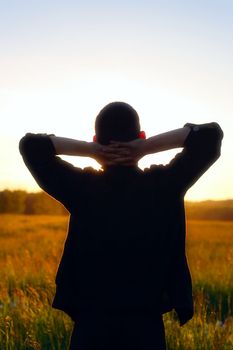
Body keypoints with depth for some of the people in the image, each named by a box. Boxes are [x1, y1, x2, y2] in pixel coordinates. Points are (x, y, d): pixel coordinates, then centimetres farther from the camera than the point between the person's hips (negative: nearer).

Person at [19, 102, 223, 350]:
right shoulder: (164, 187, -7)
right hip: (146, 325, 0)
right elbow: (211, 134, -1)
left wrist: (90, 150, -9)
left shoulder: (81, 188, -7)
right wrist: (148, 146, -10)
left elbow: (30, 144, 1)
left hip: (91, 323, 1)